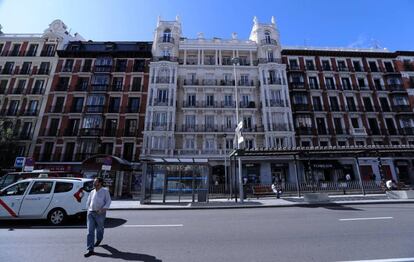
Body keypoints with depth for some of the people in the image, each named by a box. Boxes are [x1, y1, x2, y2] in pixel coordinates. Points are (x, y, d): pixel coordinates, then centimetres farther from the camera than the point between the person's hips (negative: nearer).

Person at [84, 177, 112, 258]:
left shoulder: (105, 191, -7)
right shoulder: (92, 192, 8)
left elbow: (108, 201, -9)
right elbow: (88, 202, 19)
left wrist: (103, 209, -21)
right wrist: (88, 210, 9)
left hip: (100, 213, -3)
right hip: (91, 213, 3)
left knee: (99, 229, 15)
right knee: (90, 231, -3)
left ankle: (99, 240, 45)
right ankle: (90, 250, 2)